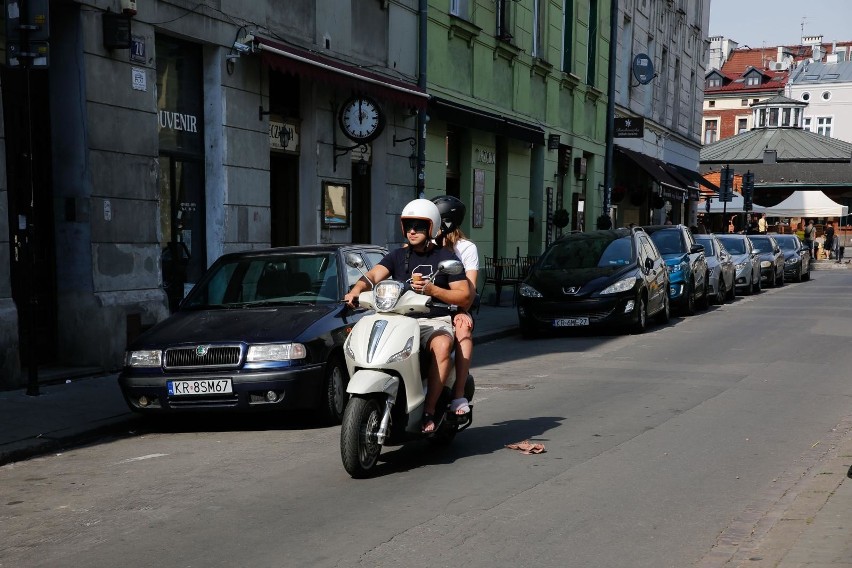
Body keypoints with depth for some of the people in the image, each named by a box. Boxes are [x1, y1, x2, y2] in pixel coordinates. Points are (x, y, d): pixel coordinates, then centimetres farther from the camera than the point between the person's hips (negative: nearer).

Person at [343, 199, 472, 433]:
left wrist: (432, 289, -16)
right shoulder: (397, 256, 15)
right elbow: (374, 275, -4)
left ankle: (429, 411, -31)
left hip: (436, 321, -3)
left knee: (442, 346, -36)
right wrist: (357, 289, -26)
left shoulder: (446, 258, 6)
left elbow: (466, 297, -2)